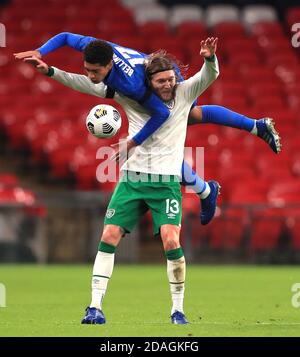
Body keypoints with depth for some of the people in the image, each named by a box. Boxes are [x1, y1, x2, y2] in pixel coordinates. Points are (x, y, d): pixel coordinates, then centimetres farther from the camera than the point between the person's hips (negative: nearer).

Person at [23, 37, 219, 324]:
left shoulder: (184, 93, 2)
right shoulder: (131, 96, 5)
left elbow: (209, 76, -12)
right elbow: (89, 85, 4)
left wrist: (209, 58, -35)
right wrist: (50, 71, -2)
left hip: (166, 182, -2)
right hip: (131, 179, 2)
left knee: (171, 241, -17)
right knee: (109, 238, -6)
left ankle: (177, 309, -3)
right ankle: (95, 306, 0)